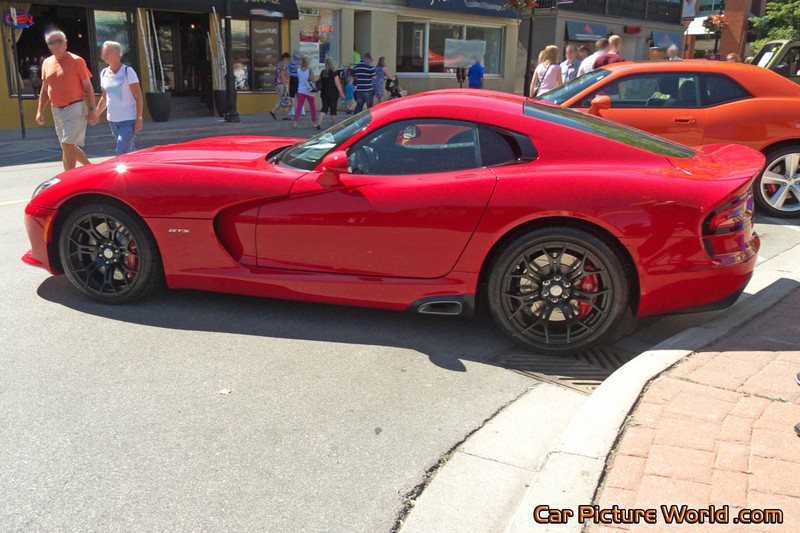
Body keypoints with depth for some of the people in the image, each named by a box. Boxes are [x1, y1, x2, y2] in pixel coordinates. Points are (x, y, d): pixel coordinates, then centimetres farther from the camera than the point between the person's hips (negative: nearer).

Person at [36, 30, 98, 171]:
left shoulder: (76, 61, -5)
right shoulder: (47, 63, 11)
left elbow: (88, 87, -5)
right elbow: (44, 90, 17)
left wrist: (92, 109, -12)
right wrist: (40, 111, 12)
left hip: (75, 108, -6)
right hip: (57, 111, 6)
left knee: (67, 145, -12)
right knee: (68, 147, 13)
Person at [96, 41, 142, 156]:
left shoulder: (128, 72, -8)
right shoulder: (104, 73, 9)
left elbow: (138, 97, -11)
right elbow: (104, 98, 19)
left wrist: (139, 118, -17)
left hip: (128, 119, -6)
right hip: (112, 120, 6)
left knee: (121, 152, -14)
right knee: (129, 151, 14)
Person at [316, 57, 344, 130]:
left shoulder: (322, 73, 4)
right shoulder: (334, 73, -11)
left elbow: (320, 83, 10)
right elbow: (338, 84, -13)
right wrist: (342, 94, -8)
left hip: (324, 93, 4)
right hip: (333, 94, -4)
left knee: (324, 108, 6)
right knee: (333, 110, 5)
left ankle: (319, 123, -10)